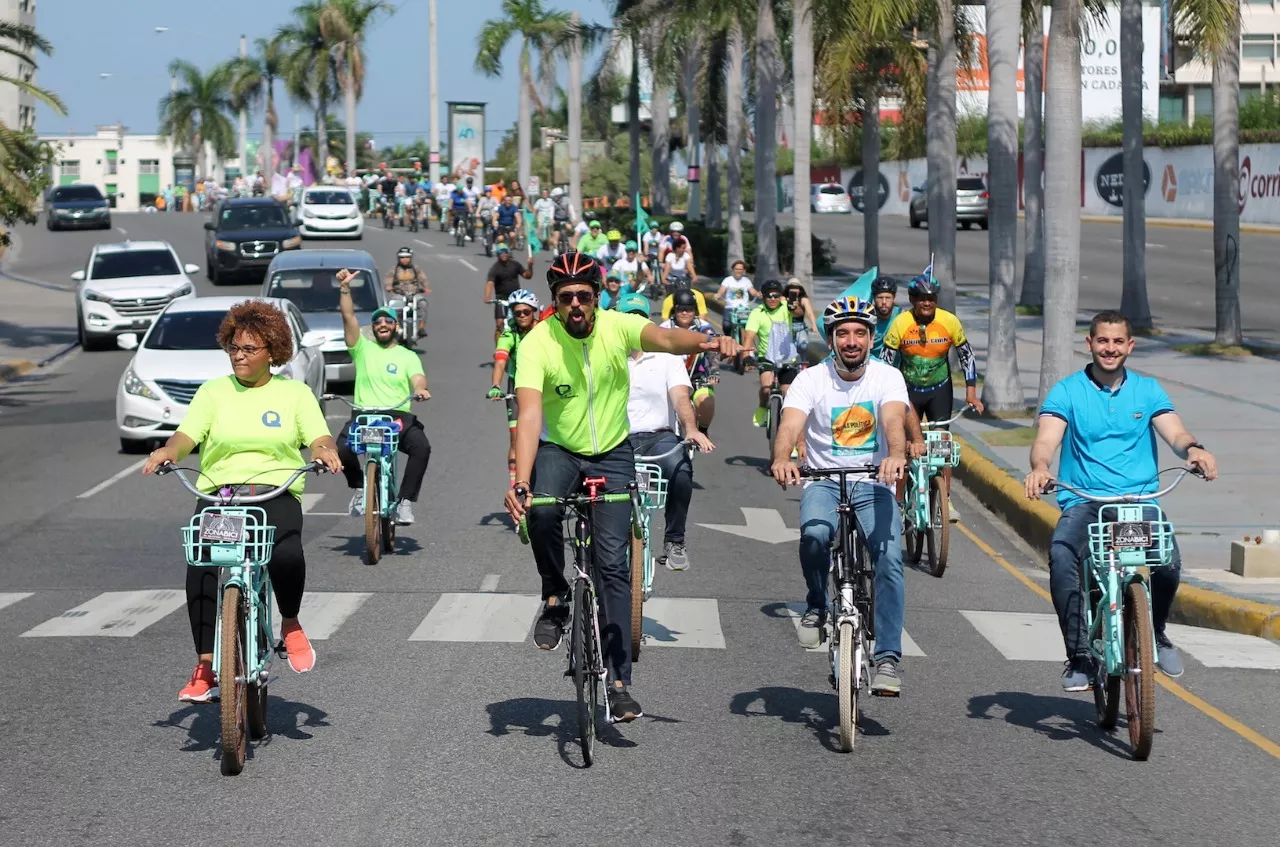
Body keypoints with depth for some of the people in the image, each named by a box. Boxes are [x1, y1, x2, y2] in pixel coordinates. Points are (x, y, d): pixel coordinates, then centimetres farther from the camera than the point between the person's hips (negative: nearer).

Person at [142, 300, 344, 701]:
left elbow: (319, 438, 1)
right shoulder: (213, 391, 14)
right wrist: (167, 451, -21)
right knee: (200, 564, -25)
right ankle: (205, 668, -17)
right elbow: (187, 435, 2)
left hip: (277, 493, -1)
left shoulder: (294, 393, 13)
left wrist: (326, 451, -23)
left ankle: (290, 623, -1)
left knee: (286, 555, -33)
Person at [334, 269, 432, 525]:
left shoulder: (408, 356, 15)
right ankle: (359, 487, 1)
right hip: (364, 414, 0)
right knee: (342, 448, -30)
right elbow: (348, 316, 3)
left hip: (399, 415, 0)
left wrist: (420, 390, -27)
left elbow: (418, 379, -3)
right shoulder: (363, 348, 14)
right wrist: (344, 288, -9)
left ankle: (405, 500, -17)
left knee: (421, 447, -30)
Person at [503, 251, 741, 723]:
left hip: (612, 455, 1)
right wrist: (521, 482, -44)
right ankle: (556, 597, -3)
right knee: (541, 514, -33)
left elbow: (663, 338, -35)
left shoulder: (618, 327, -15)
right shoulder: (537, 344, -19)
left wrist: (705, 342, -59)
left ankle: (618, 681, -2)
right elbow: (529, 415, -30)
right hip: (558, 450, -1)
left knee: (613, 563, -6)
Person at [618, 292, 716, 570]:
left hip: (658, 436, 0)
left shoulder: (667, 358, 11)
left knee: (680, 469, -35)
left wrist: (691, 429, -25)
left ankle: (674, 541, -17)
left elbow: (681, 397, -4)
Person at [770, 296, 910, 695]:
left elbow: (894, 421, -22)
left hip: (873, 484, 1)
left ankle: (888, 657, -14)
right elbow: (789, 426, -21)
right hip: (823, 483, 0)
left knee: (890, 559, -22)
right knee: (814, 535, -33)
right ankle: (816, 606, -3)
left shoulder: (887, 377, -3)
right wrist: (782, 459, -44)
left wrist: (895, 455, -46)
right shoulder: (810, 380, -4)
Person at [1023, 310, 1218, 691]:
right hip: (1083, 502, -1)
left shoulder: (1147, 390, 13)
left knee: (1168, 560, -28)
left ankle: (1156, 632, 6)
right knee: (1061, 554, -33)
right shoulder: (1067, 391, 7)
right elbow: (1047, 437, -8)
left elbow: (1174, 431, -2)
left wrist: (1193, 449, -27)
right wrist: (1040, 467, -32)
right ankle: (1079, 654, -22)